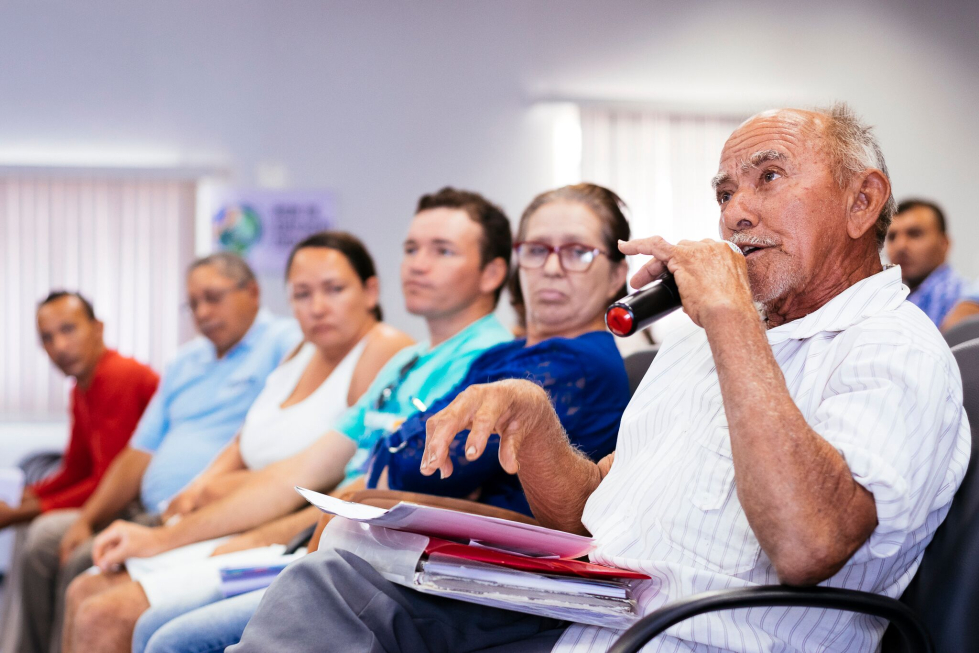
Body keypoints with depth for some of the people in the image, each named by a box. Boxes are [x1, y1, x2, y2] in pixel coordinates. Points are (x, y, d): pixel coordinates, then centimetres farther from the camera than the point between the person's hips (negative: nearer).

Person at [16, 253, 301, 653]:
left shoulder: (285, 343, -4)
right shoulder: (186, 361, 22)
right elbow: (141, 454, 19)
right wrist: (87, 521, 7)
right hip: (147, 513, 9)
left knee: (86, 562, -21)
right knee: (45, 537, 0)